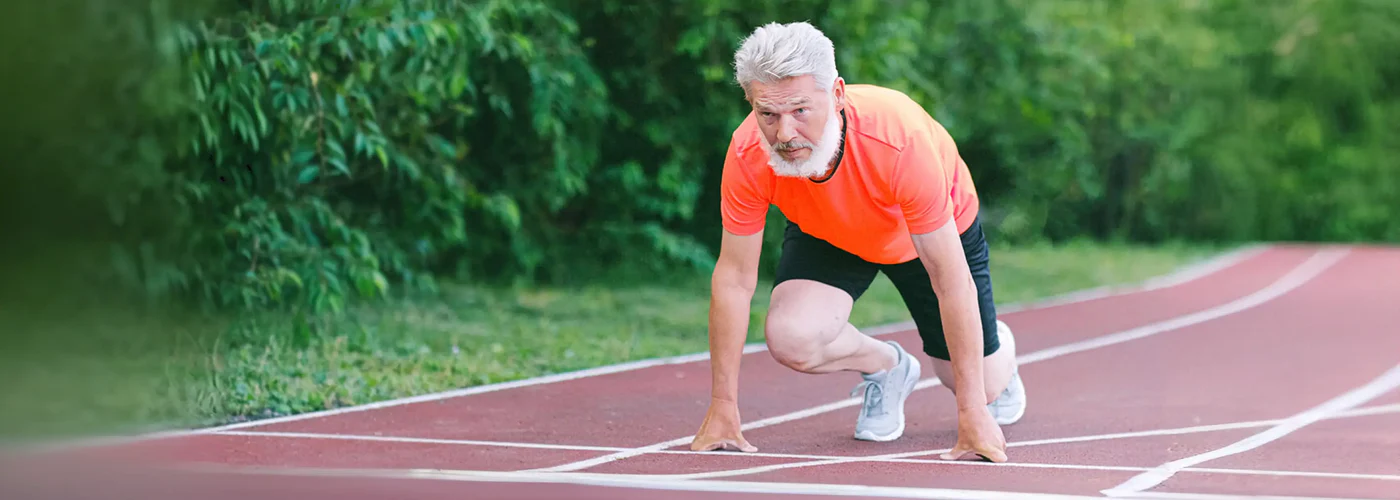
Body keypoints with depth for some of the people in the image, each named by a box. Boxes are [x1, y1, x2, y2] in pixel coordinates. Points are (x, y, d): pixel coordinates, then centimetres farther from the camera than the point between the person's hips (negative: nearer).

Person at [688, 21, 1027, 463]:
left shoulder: (901, 141, -44)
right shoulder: (747, 156, -35)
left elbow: (952, 282, -37)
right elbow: (733, 279, -22)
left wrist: (972, 413, -35)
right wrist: (723, 409, -22)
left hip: (930, 234, -2)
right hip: (826, 235, 2)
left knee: (983, 390, 2)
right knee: (790, 338, -27)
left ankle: (1000, 348, 42)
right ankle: (887, 366, 9)